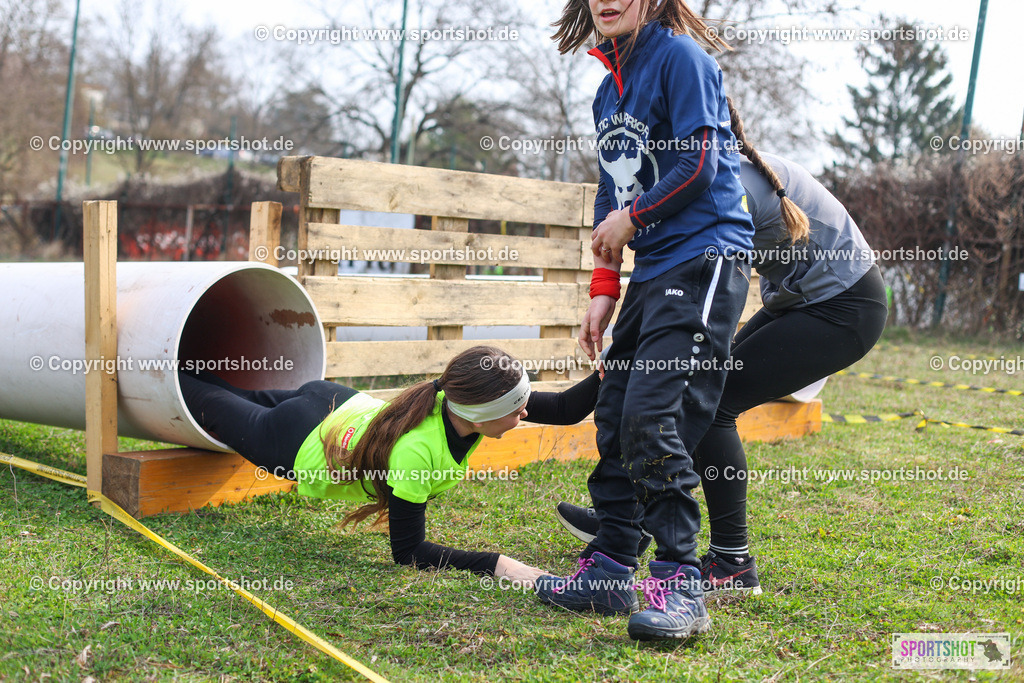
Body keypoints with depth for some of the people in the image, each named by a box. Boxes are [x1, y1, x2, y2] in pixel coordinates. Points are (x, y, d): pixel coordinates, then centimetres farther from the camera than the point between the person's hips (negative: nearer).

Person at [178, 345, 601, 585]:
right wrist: (496, 564, -45)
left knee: (258, 398, 36)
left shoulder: (466, 401, -30)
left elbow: (564, 409, -22)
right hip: (303, 446, -5)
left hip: (344, 405, 5)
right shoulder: (416, 451, -46)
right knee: (217, 407, 26)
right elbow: (407, 553, -37)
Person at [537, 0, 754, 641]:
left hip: (704, 258, -9)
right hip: (653, 270, 9)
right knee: (615, 415, 8)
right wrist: (604, 288, 13)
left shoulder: (679, 55, -6)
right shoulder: (610, 89, 19)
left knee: (652, 417, -17)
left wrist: (632, 219, -2)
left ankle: (681, 585, -9)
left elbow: (698, 167, -14)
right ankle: (610, 569, 19)